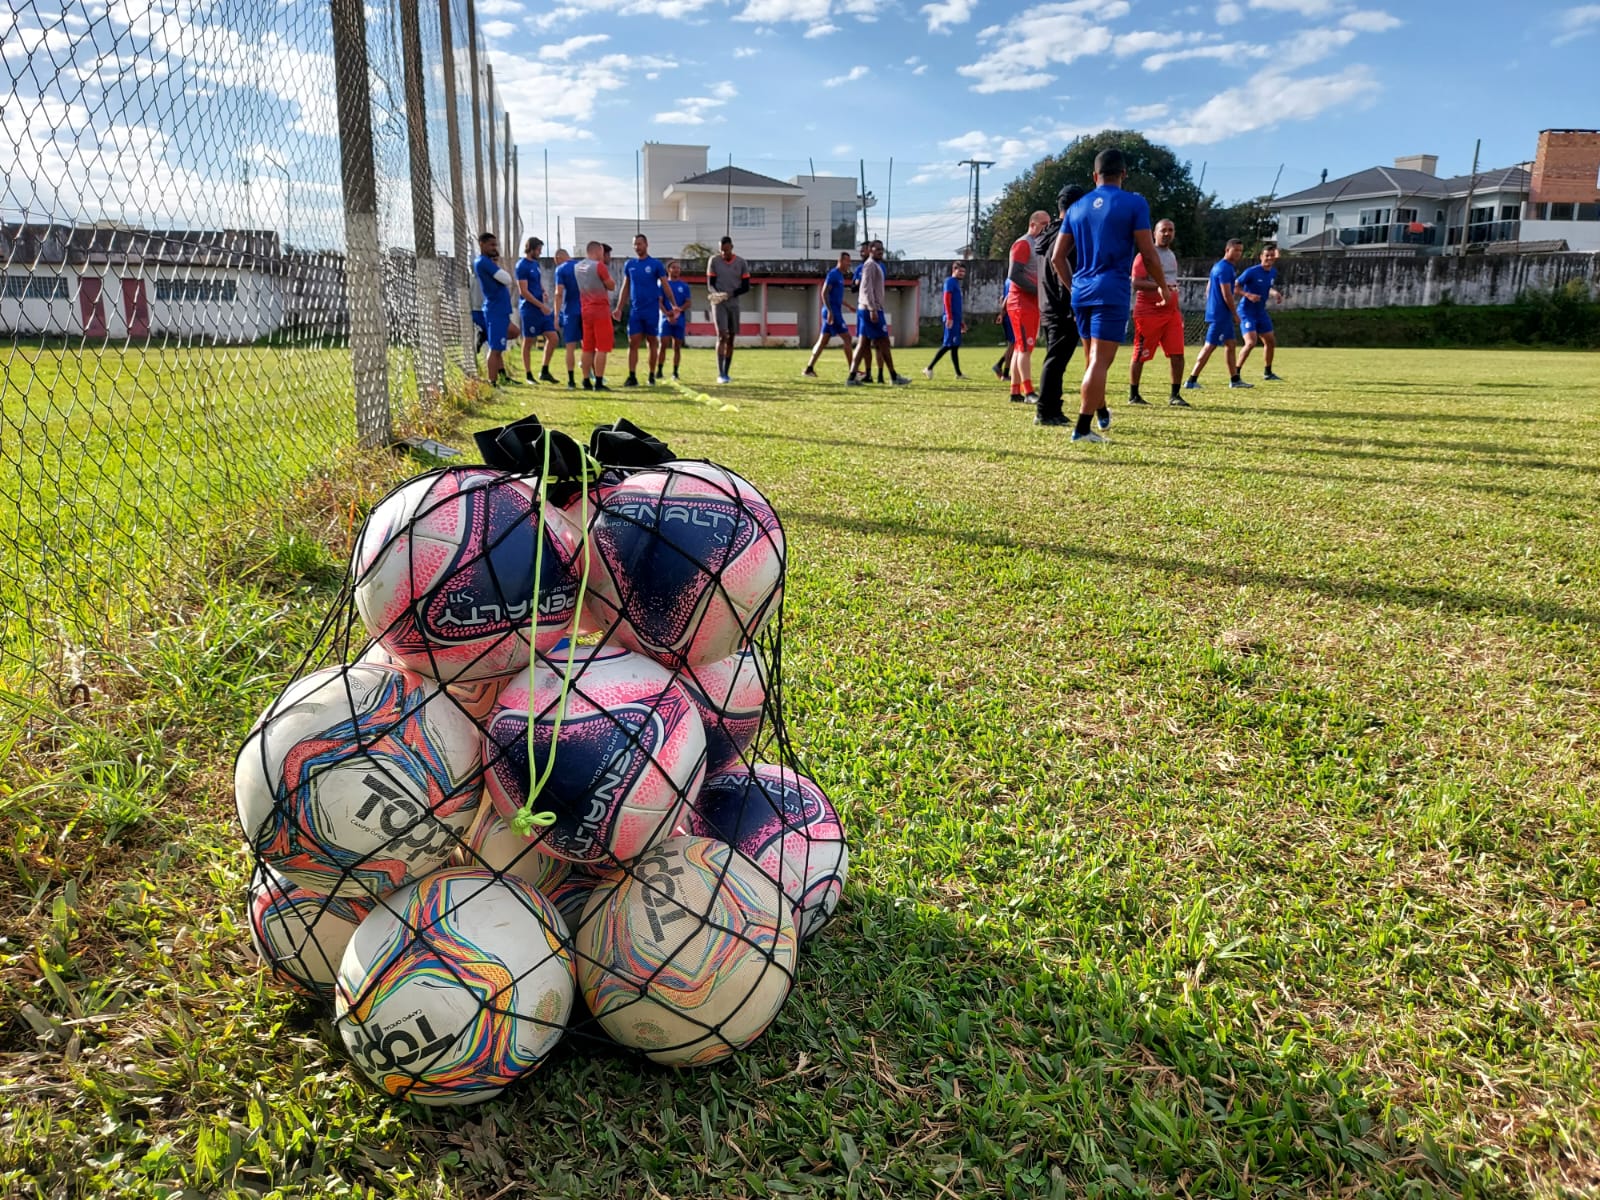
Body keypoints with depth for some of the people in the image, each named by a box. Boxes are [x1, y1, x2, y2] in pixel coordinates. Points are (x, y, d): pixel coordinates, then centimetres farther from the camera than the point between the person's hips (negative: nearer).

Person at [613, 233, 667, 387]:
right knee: (633, 343, -3)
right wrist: (619, 308, 8)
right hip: (635, 310, 3)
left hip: (651, 310, -3)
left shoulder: (656, 264, -2)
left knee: (652, 342, 5)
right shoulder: (629, 264, 8)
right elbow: (625, 288, 13)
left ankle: (652, 375, 13)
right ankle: (632, 376, -5)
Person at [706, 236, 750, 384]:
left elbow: (746, 287, 2)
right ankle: (720, 374, -17)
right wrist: (715, 294, -22)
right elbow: (710, 284, 0)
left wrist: (730, 294, -15)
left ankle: (726, 373, 14)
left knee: (731, 338, 5)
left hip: (733, 303, 3)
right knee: (722, 335, -15)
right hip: (718, 303, -3)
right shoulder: (714, 261, 0)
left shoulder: (741, 263, 3)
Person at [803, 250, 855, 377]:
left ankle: (809, 368, 8)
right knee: (847, 338, -7)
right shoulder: (833, 274, -11)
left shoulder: (840, 275, 17)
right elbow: (824, 293, -18)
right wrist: (830, 311, -24)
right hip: (832, 312, -9)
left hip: (835, 312, 9)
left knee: (823, 341, 8)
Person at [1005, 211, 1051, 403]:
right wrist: (1038, 290, -20)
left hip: (1033, 304, 9)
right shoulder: (1023, 244, -10)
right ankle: (1028, 392, -12)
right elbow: (1014, 274, -20)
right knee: (1026, 347, -11)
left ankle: (1015, 393, 12)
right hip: (1021, 303, -9)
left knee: (1021, 348, 9)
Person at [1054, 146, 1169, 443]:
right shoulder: (1134, 203, -4)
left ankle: (1101, 413, 36)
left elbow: (1057, 257, 11)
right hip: (1112, 291, -6)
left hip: (1082, 291, 6)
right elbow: (1147, 253, -6)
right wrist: (1163, 285, 9)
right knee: (1100, 360, -7)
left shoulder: (1077, 208, 11)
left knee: (1093, 359, 19)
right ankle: (1082, 428, -12)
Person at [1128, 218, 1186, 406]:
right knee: (1141, 356, 0)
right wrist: (1159, 286, -30)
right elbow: (1136, 283, -17)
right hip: (1148, 312, -7)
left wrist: (1177, 309, 24)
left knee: (1177, 354, -2)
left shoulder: (1172, 256, 19)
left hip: (1171, 313, 7)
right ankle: (1133, 395, 11)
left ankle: (1175, 395, 4)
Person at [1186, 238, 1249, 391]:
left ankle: (1234, 379, 19)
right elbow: (1227, 295, -18)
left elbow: (1208, 290, 20)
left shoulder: (1219, 266, 16)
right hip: (1220, 314, -10)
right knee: (1210, 346, -9)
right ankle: (1191, 381, -9)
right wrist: (1235, 314, -10)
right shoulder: (1225, 268, -15)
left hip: (1222, 315, 10)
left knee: (1230, 344, 13)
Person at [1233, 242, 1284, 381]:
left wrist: (1275, 293, 0)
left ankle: (1267, 373, 30)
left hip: (1261, 312, 8)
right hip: (1247, 312, -8)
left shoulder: (1273, 272, 6)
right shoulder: (1251, 272, -16)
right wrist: (1248, 295, -27)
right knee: (1251, 342, -23)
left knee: (1270, 342, 14)